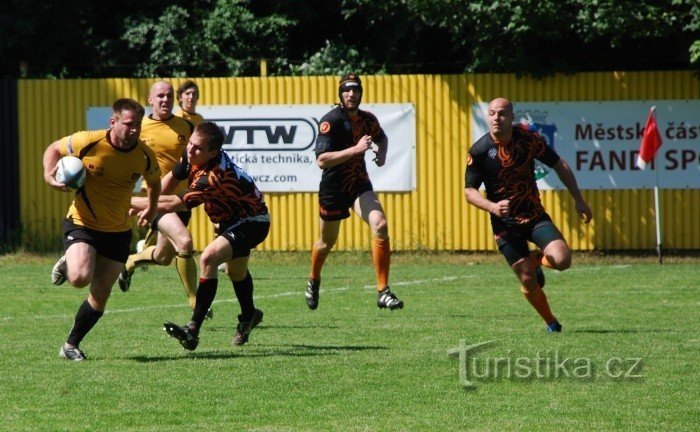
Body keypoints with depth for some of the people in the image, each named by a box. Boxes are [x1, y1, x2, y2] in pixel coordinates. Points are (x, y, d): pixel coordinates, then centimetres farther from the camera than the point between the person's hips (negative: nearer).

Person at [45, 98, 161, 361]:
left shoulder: (144, 156, -8)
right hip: (82, 224, -3)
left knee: (100, 298, 3)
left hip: (118, 232, 3)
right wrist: (49, 175, -14)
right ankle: (65, 265, 9)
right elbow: (54, 149, 1)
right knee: (80, 278, -28)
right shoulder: (88, 142, -18)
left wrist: (151, 207, 13)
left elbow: (154, 180, 17)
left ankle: (71, 345, 22)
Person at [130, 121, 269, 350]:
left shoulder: (215, 177, -39)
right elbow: (171, 177, 5)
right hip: (232, 218, 10)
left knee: (209, 258, -31)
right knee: (236, 271, 31)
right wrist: (145, 206, -6)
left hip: (252, 223, -10)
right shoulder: (192, 157, -15)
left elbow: (172, 203, -40)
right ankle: (249, 316, 60)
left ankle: (193, 331, -34)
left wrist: (128, 201, -35)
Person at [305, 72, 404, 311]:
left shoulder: (367, 119, 0)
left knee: (380, 226, -21)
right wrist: (355, 149, -33)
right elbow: (322, 160, -28)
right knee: (327, 241, 14)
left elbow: (382, 137, 24)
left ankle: (383, 292, -18)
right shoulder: (331, 121, -18)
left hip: (360, 184, 3)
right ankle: (313, 280, 47)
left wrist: (382, 152, 1)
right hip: (333, 188, -3)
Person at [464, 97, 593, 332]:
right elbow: (469, 191, -5)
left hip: (535, 215, 1)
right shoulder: (479, 151, -11)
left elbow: (560, 165, 5)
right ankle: (551, 322, 19)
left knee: (562, 260, -20)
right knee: (528, 281, -7)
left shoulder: (528, 139, -7)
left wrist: (579, 200, 6)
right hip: (505, 223, -1)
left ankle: (536, 259, 16)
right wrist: (493, 207, -25)